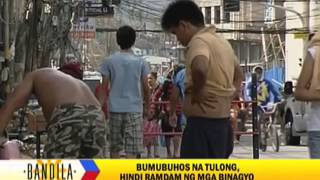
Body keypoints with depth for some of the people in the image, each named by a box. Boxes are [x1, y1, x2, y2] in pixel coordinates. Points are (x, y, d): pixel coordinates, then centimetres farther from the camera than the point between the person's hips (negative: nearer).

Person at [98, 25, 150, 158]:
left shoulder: (109, 61, 3)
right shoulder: (140, 62, 2)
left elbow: (104, 87, 0)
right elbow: (146, 89, 3)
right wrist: (147, 108, 14)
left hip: (115, 109, 1)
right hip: (134, 109, -1)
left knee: (114, 148, 14)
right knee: (132, 150, -5)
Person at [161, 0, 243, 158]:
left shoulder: (199, 41, -14)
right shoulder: (222, 42, 17)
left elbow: (200, 68, -37)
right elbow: (238, 74, 32)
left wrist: (196, 93, -19)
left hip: (204, 122, -10)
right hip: (221, 120, 10)